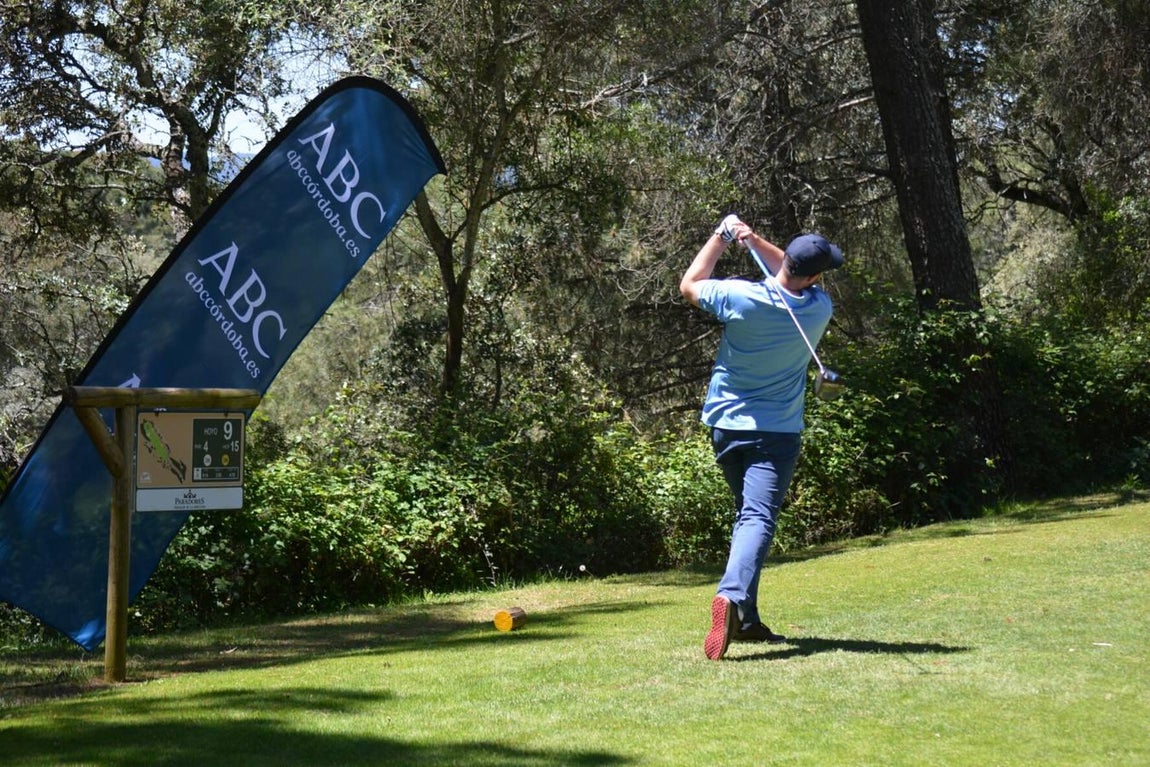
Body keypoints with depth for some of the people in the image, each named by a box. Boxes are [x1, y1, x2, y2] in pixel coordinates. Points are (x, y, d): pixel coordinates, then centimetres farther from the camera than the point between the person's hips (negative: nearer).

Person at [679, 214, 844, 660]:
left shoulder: (740, 298, -13)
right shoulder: (819, 308, -6)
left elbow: (689, 285, 7)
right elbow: (794, 278, 16)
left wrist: (721, 238, 12)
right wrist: (754, 241, 5)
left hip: (726, 426, 2)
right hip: (777, 432, -2)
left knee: (748, 515, 18)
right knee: (759, 517, -14)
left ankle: (744, 619, 15)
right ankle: (733, 596, -40)